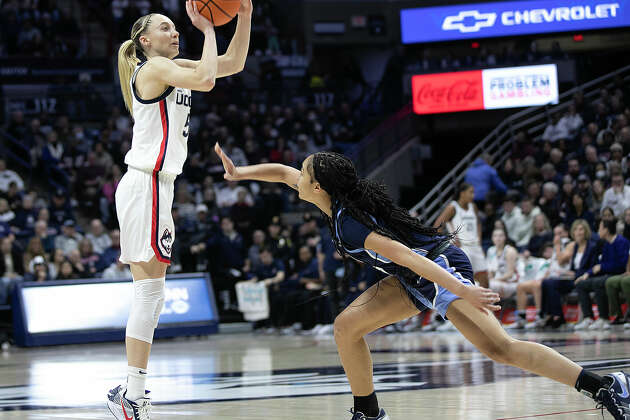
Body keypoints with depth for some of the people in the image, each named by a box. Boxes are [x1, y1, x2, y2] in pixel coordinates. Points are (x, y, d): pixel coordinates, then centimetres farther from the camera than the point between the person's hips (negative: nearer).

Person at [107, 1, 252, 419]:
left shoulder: (173, 67, 18)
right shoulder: (153, 67, -8)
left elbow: (233, 64, 19)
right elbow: (205, 80, -26)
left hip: (153, 186, 10)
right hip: (146, 185, -10)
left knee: (149, 296, 8)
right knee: (150, 292, -12)